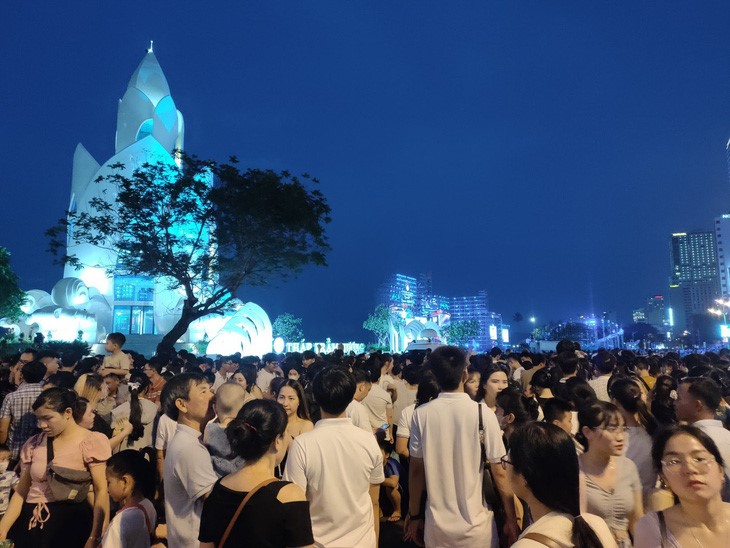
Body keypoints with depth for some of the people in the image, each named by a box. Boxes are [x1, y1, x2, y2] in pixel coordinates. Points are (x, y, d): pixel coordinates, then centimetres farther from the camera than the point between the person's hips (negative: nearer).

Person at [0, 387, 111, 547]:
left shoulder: (90, 442, -8)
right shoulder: (33, 444, 7)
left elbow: (101, 491, -12)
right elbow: (21, 492, 10)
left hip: (72, 524, -4)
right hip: (31, 524, 4)